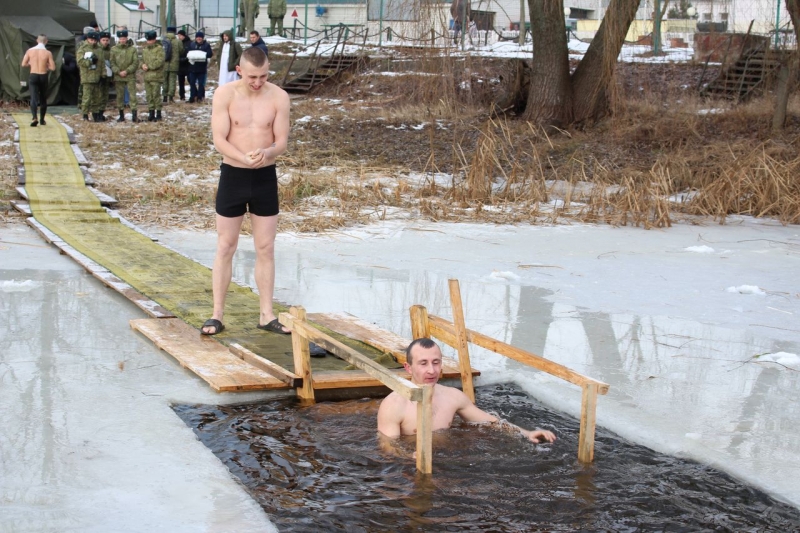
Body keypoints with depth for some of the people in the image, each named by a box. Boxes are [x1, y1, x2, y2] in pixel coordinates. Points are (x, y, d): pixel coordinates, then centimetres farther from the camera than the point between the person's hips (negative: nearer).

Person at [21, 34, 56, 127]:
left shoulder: (30, 51, -3)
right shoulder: (47, 53, -8)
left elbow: (24, 64, 2)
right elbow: (53, 67, -7)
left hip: (33, 76, 0)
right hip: (43, 77, 0)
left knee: (33, 98, -4)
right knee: (43, 99, 16)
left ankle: (35, 118, -26)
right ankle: (42, 120, 25)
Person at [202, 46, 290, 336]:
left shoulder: (279, 97, -4)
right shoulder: (224, 95, -8)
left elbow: (282, 140, -4)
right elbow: (219, 140, -12)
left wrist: (266, 153, -27)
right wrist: (245, 158, -30)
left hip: (265, 177, 1)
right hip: (233, 175, -1)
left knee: (265, 249, 7)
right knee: (225, 247, 5)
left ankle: (267, 315, 15)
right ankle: (217, 315, 12)